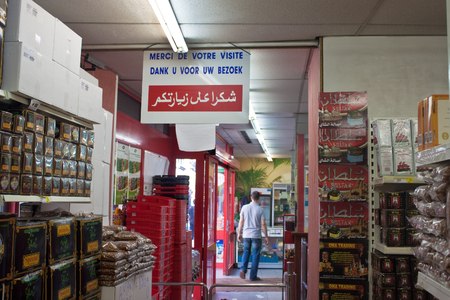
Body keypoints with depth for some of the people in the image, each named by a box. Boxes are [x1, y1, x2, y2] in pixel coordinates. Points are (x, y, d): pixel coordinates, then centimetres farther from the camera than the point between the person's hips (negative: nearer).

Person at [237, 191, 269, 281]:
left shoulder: (244, 207, -1)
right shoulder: (260, 209, -7)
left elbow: (241, 221, 3)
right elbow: (263, 224, -6)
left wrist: (239, 233, 13)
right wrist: (266, 236, 2)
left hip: (246, 235, 3)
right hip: (256, 236, -2)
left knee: (246, 252, 19)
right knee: (255, 255, 6)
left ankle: (243, 269, 0)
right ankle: (253, 276, 8)